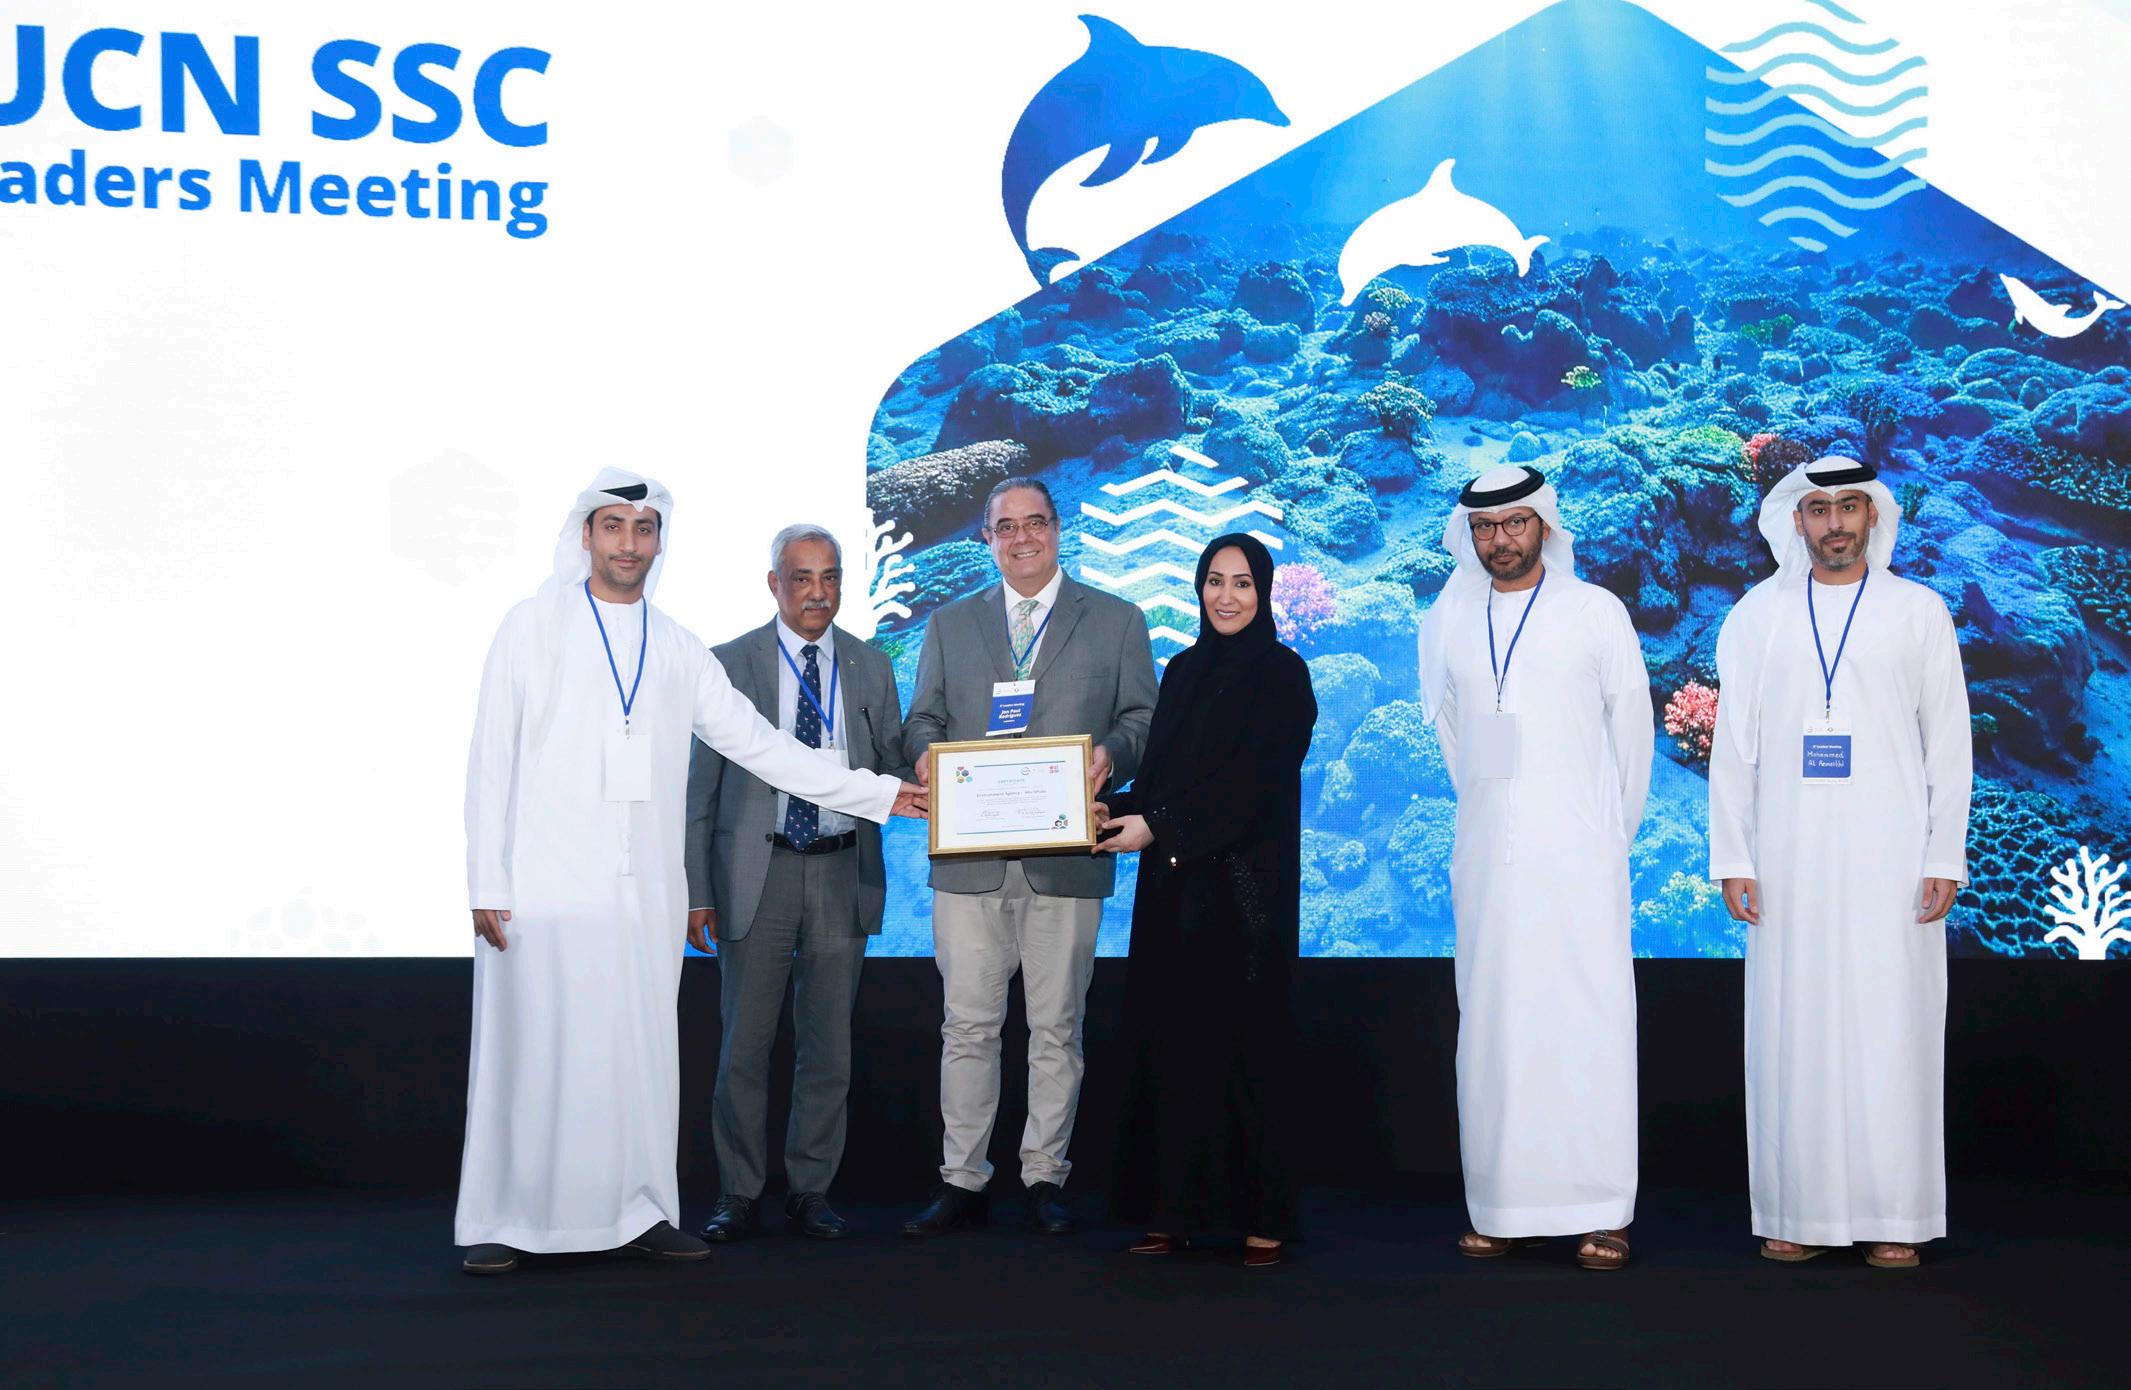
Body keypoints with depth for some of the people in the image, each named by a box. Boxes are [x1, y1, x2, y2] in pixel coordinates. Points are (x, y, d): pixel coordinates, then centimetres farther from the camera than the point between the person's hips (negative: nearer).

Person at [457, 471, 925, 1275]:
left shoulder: (675, 649, 14)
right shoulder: (534, 627, 4)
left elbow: (759, 744, 15)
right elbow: (491, 762, 0)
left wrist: (877, 794, 10)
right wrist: (487, 884, -7)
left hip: (644, 891, 4)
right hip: (543, 886, -3)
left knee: (641, 1051, 3)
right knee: (529, 1050, -4)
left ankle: (637, 1213, 13)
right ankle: (501, 1224, 5)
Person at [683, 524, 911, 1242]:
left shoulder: (871, 669, 9)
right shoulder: (729, 665, 2)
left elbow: (895, 771, 11)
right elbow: (700, 786, 1)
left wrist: (914, 787, -14)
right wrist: (695, 890, -4)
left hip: (842, 873, 2)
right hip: (756, 872, -2)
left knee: (829, 1045, 6)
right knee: (744, 1043, 2)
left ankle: (810, 1191, 17)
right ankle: (738, 1195, 13)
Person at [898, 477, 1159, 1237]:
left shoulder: (1117, 621, 11)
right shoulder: (949, 624, 16)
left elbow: (1143, 717, 6)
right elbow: (922, 718, 12)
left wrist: (1112, 754, -15)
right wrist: (927, 752, -10)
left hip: (1066, 858, -1)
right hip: (969, 857, 1)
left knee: (1056, 1026, 3)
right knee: (967, 1024, 1)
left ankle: (1043, 1179, 13)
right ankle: (961, 1180, 8)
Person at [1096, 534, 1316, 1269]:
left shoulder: (1281, 674, -5)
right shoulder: (1182, 671, 14)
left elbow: (1254, 782, -14)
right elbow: (1158, 774, 14)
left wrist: (1158, 827, -19)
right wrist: (1118, 811, -6)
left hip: (1246, 885, -6)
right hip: (1174, 885, 6)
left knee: (1246, 1037, -3)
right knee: (1172, 1036, 4)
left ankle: (1264, 1215, 3)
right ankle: (1174, 1208, 10)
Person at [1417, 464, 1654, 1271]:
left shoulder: (1596, 613, 3)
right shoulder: (1446, 623, 11)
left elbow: (1633, 726, 10)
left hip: (1577, 855, -3)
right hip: (1485, 857, 3)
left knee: (1586, 1022, -7)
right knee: (1492, 1024, 1)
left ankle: (1600, 1213, -5)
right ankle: (1501, 1210, 5)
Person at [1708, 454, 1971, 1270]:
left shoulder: (1919, 612, 7)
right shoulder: (1759, 616, 9)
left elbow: (1948, 744, 5)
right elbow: (1733, 744, 7)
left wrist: (1945, 859, -3)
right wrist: (1731, 859, 0)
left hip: (1889, 859, -1)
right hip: (1789, 860, 1)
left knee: (1890, 1029, -3)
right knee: (1792, 1033, 0)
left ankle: (1894, 1219, 3)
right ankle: (1799, 1213, 6)